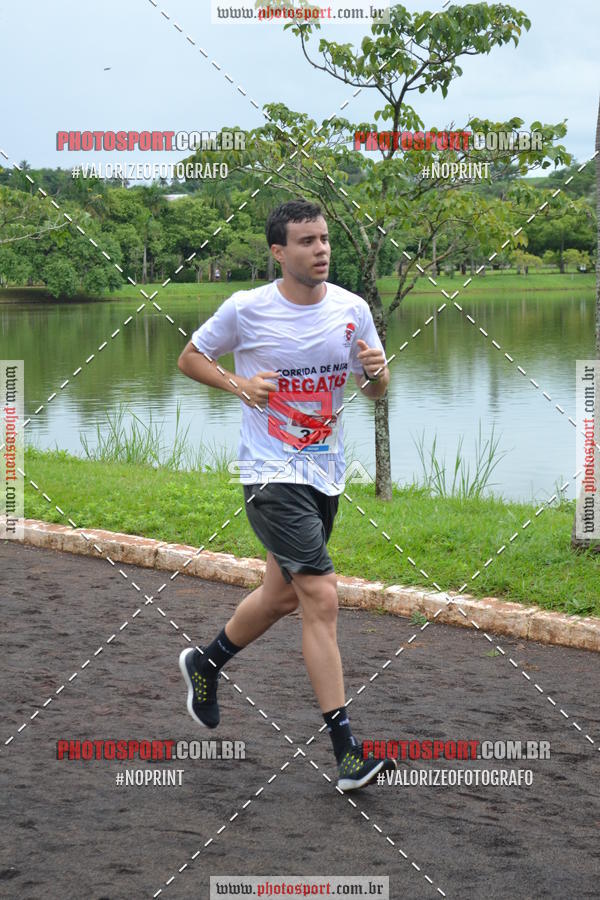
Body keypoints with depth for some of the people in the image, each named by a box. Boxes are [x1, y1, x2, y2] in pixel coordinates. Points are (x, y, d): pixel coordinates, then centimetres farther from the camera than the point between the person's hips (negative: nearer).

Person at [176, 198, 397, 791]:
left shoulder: (352, 309, 1)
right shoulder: (246, 309, -9)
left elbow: (377, 391, 10)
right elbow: (189, 358, 5)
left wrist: (376, 371, -14)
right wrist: (237, 383, -14)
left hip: (326, 473, 6)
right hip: (272, 474, -6)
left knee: (282, 594, 19)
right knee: (321, 597, -15)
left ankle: (206, 662, 46)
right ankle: (345, 749, -13)